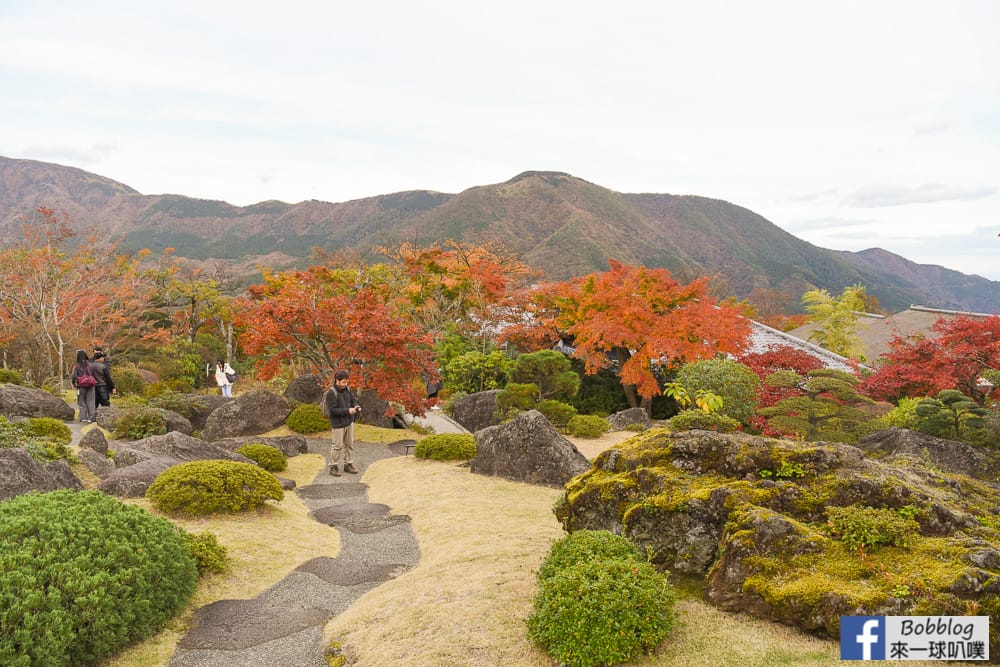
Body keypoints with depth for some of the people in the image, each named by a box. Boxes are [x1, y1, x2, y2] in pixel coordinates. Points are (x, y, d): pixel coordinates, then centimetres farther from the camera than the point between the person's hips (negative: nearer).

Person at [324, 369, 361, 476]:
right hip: (338, 424, -7)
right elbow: (332, 410, -22)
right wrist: (348, 411, -24)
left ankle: (348, 465, 24)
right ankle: (333, 467, 15)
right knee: (338, 446, 1)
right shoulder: (331, 393, -20)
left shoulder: (347, 389, 0)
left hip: (349, 421, 7)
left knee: (349, 444, 13)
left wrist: (356, 406, -11)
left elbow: (353, 400, 12)